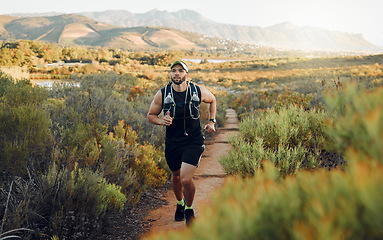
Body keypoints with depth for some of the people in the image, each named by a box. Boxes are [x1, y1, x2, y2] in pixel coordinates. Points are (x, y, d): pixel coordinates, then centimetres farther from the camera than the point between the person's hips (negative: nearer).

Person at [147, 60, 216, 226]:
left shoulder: (199, 92, -6)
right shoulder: (162, 94, -7)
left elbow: (212, 100, 16)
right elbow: (151, 115, 4)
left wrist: (211, 121, 6)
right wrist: (162, 121, -17)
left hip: (193, 142, -2)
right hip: (172, 143, 2)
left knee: (186, 179, -15)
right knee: (176, 176, 19)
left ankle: (189, 210, 14)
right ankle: (180, 203, 50)